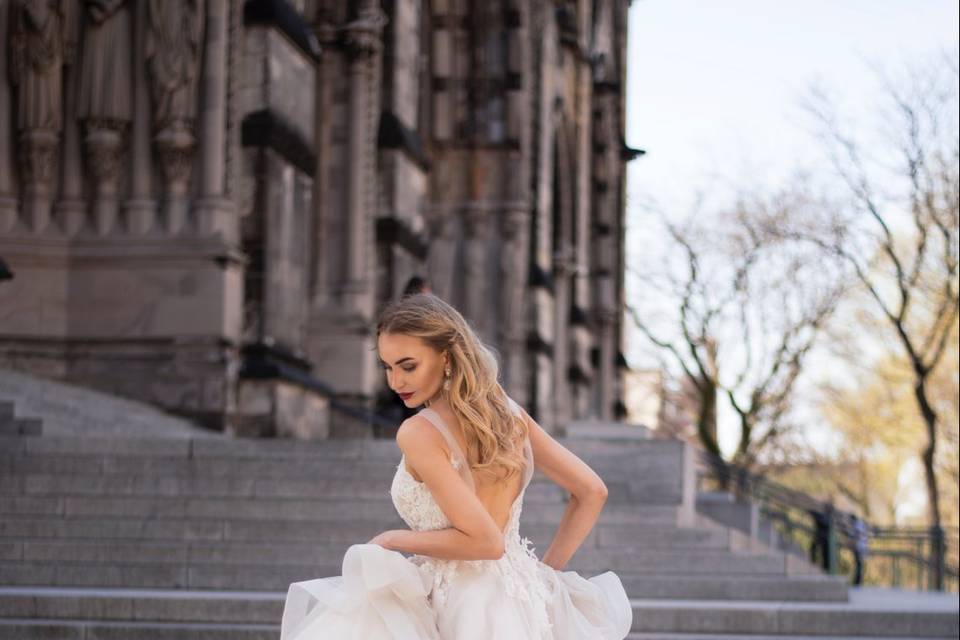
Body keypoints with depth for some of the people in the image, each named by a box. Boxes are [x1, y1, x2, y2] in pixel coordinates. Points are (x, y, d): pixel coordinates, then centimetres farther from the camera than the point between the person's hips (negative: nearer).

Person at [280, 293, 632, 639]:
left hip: (462, 611, -7)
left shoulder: (419, 432, -16)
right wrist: (546, 570, 13)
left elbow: (485, 540, -21)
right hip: (526, 608, 7)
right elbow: (592, 491, 8)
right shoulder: (509, 412, 4)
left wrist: (392, 541, -8)